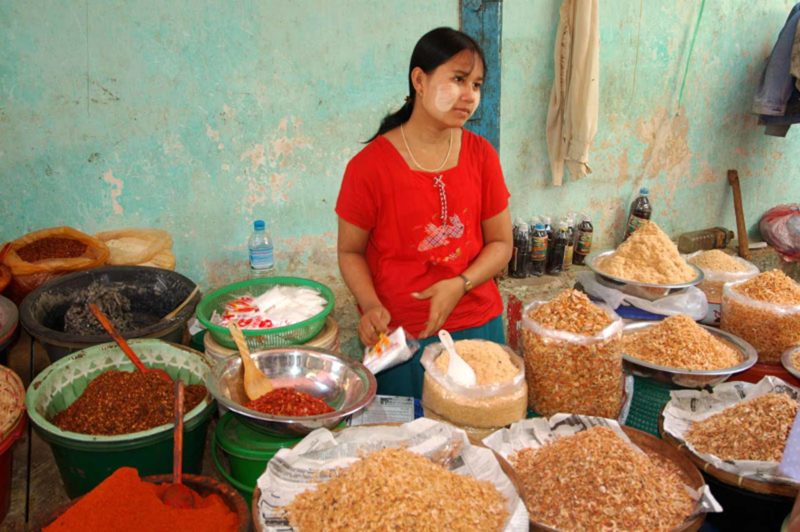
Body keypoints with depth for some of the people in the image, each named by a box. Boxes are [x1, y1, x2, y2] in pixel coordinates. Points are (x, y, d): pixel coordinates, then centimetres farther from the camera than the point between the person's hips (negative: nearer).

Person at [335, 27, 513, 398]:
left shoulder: (481, 155, 0)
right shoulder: (369, 165, -10)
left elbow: (501, 243, 3)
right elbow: (350, 252, -1)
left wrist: (461, 284, -14)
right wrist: (371, 306, -18)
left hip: (478, 328, 3)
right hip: (398, 336, -3)